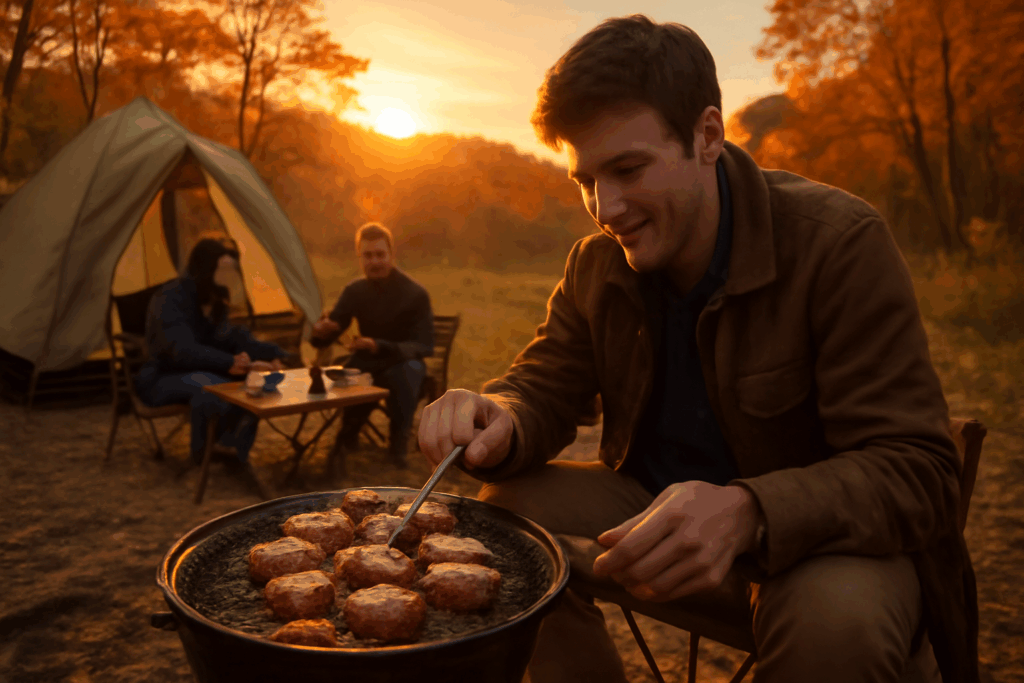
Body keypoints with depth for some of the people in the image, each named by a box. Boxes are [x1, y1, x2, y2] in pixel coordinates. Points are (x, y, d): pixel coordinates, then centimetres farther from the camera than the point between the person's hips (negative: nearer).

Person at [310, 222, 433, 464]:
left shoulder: (415, 294, -15)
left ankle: (398, 440, -18)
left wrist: (380, 347, -38)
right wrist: (321, 332, -28)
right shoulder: (355, 291, -3)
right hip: (368, 361, 3)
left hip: (403, 361, -3)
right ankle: (347, 435, 0)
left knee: (403, 373, -39)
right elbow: (328, 333, 0)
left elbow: (424, 346, -21)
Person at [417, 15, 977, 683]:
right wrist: (498, 423, -25)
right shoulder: (595, 264, -2)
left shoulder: (842, 241, -19)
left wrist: (746, 512, -42)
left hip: (818, 536, -4)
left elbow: (915, 470, -23)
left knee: (835, 616, -36)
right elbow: (543, 386, 1)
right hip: (656, 510, 5)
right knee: (506, 507, -12)